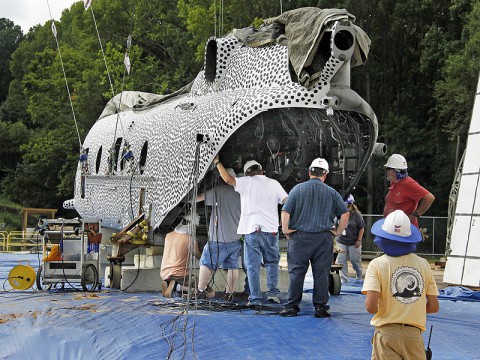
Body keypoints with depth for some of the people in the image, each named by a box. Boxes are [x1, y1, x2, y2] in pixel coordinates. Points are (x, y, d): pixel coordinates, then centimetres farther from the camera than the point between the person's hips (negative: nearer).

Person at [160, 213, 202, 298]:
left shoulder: (168, 235, 7)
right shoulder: (190, 239, -10)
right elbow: (198, 256, 6)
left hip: (164, 274, 6)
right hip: (179, 274, -6)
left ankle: (168, 284, 1)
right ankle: (177, 286, -13)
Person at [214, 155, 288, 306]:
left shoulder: (247, 182, 1)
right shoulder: (274, 183, 9)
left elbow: (228, 179, -7)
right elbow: (287, 202, 4)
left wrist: (217, 163, 5)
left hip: (252, 230, -2)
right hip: (270, 230, 2)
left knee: (253, 266, 2)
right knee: (272, 262, 18)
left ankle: (255, 299, 0)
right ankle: (273, 292, 11)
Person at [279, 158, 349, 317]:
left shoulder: (298, 189, -1)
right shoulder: (331, 192, 3)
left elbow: (285, 212, -6)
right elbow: (345, 213, 2)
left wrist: (285, 230, 3)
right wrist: (337, 232, 10)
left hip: (300, 238, -1)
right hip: (324, 238, 1)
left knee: (296, 273, 4)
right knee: (321, 273, 5)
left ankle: (292, 306, 6)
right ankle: (320, 307, 7)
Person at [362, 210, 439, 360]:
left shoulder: (377, 264, -6)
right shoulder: (423, 264, 4)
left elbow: (370, 306, -15)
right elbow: (433, 307, 6)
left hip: (387, 333, -2)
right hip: (414, 333, 2)